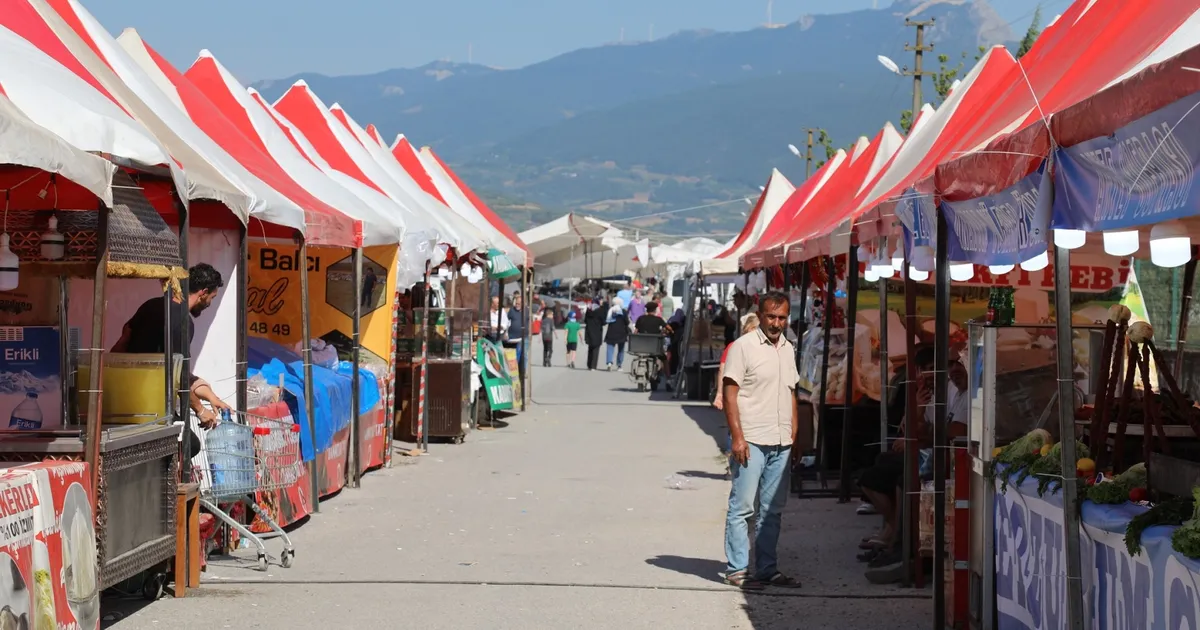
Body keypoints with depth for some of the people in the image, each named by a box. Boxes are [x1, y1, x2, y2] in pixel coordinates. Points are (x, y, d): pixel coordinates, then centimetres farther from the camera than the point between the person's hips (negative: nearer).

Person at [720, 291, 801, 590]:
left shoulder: (788, 349, 15)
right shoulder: (743, 346, -6)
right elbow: (729, 393, -9)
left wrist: (794, 434, 15)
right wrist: (737, 437, -16)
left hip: (781, 444, 7)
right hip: (750, 441, -7)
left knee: (773, 510, 10)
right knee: (742, 507, -4)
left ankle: (767, 569, 17)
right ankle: (737, 569, 2)